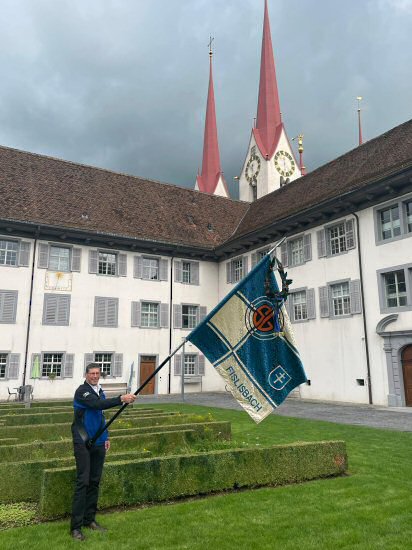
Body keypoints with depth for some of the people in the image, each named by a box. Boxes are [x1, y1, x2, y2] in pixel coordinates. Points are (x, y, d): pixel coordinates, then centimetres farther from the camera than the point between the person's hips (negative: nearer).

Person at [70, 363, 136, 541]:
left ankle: (90, 519, 19)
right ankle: (76, 526, -2)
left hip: (98, 444, 7)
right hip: (83, 443, -7)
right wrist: (121, 399, -38)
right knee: (83, 482, -8)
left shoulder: (100, 391, 12)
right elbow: (97, 404, -29)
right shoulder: (82, 391, -12)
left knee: (94, 482, 9)